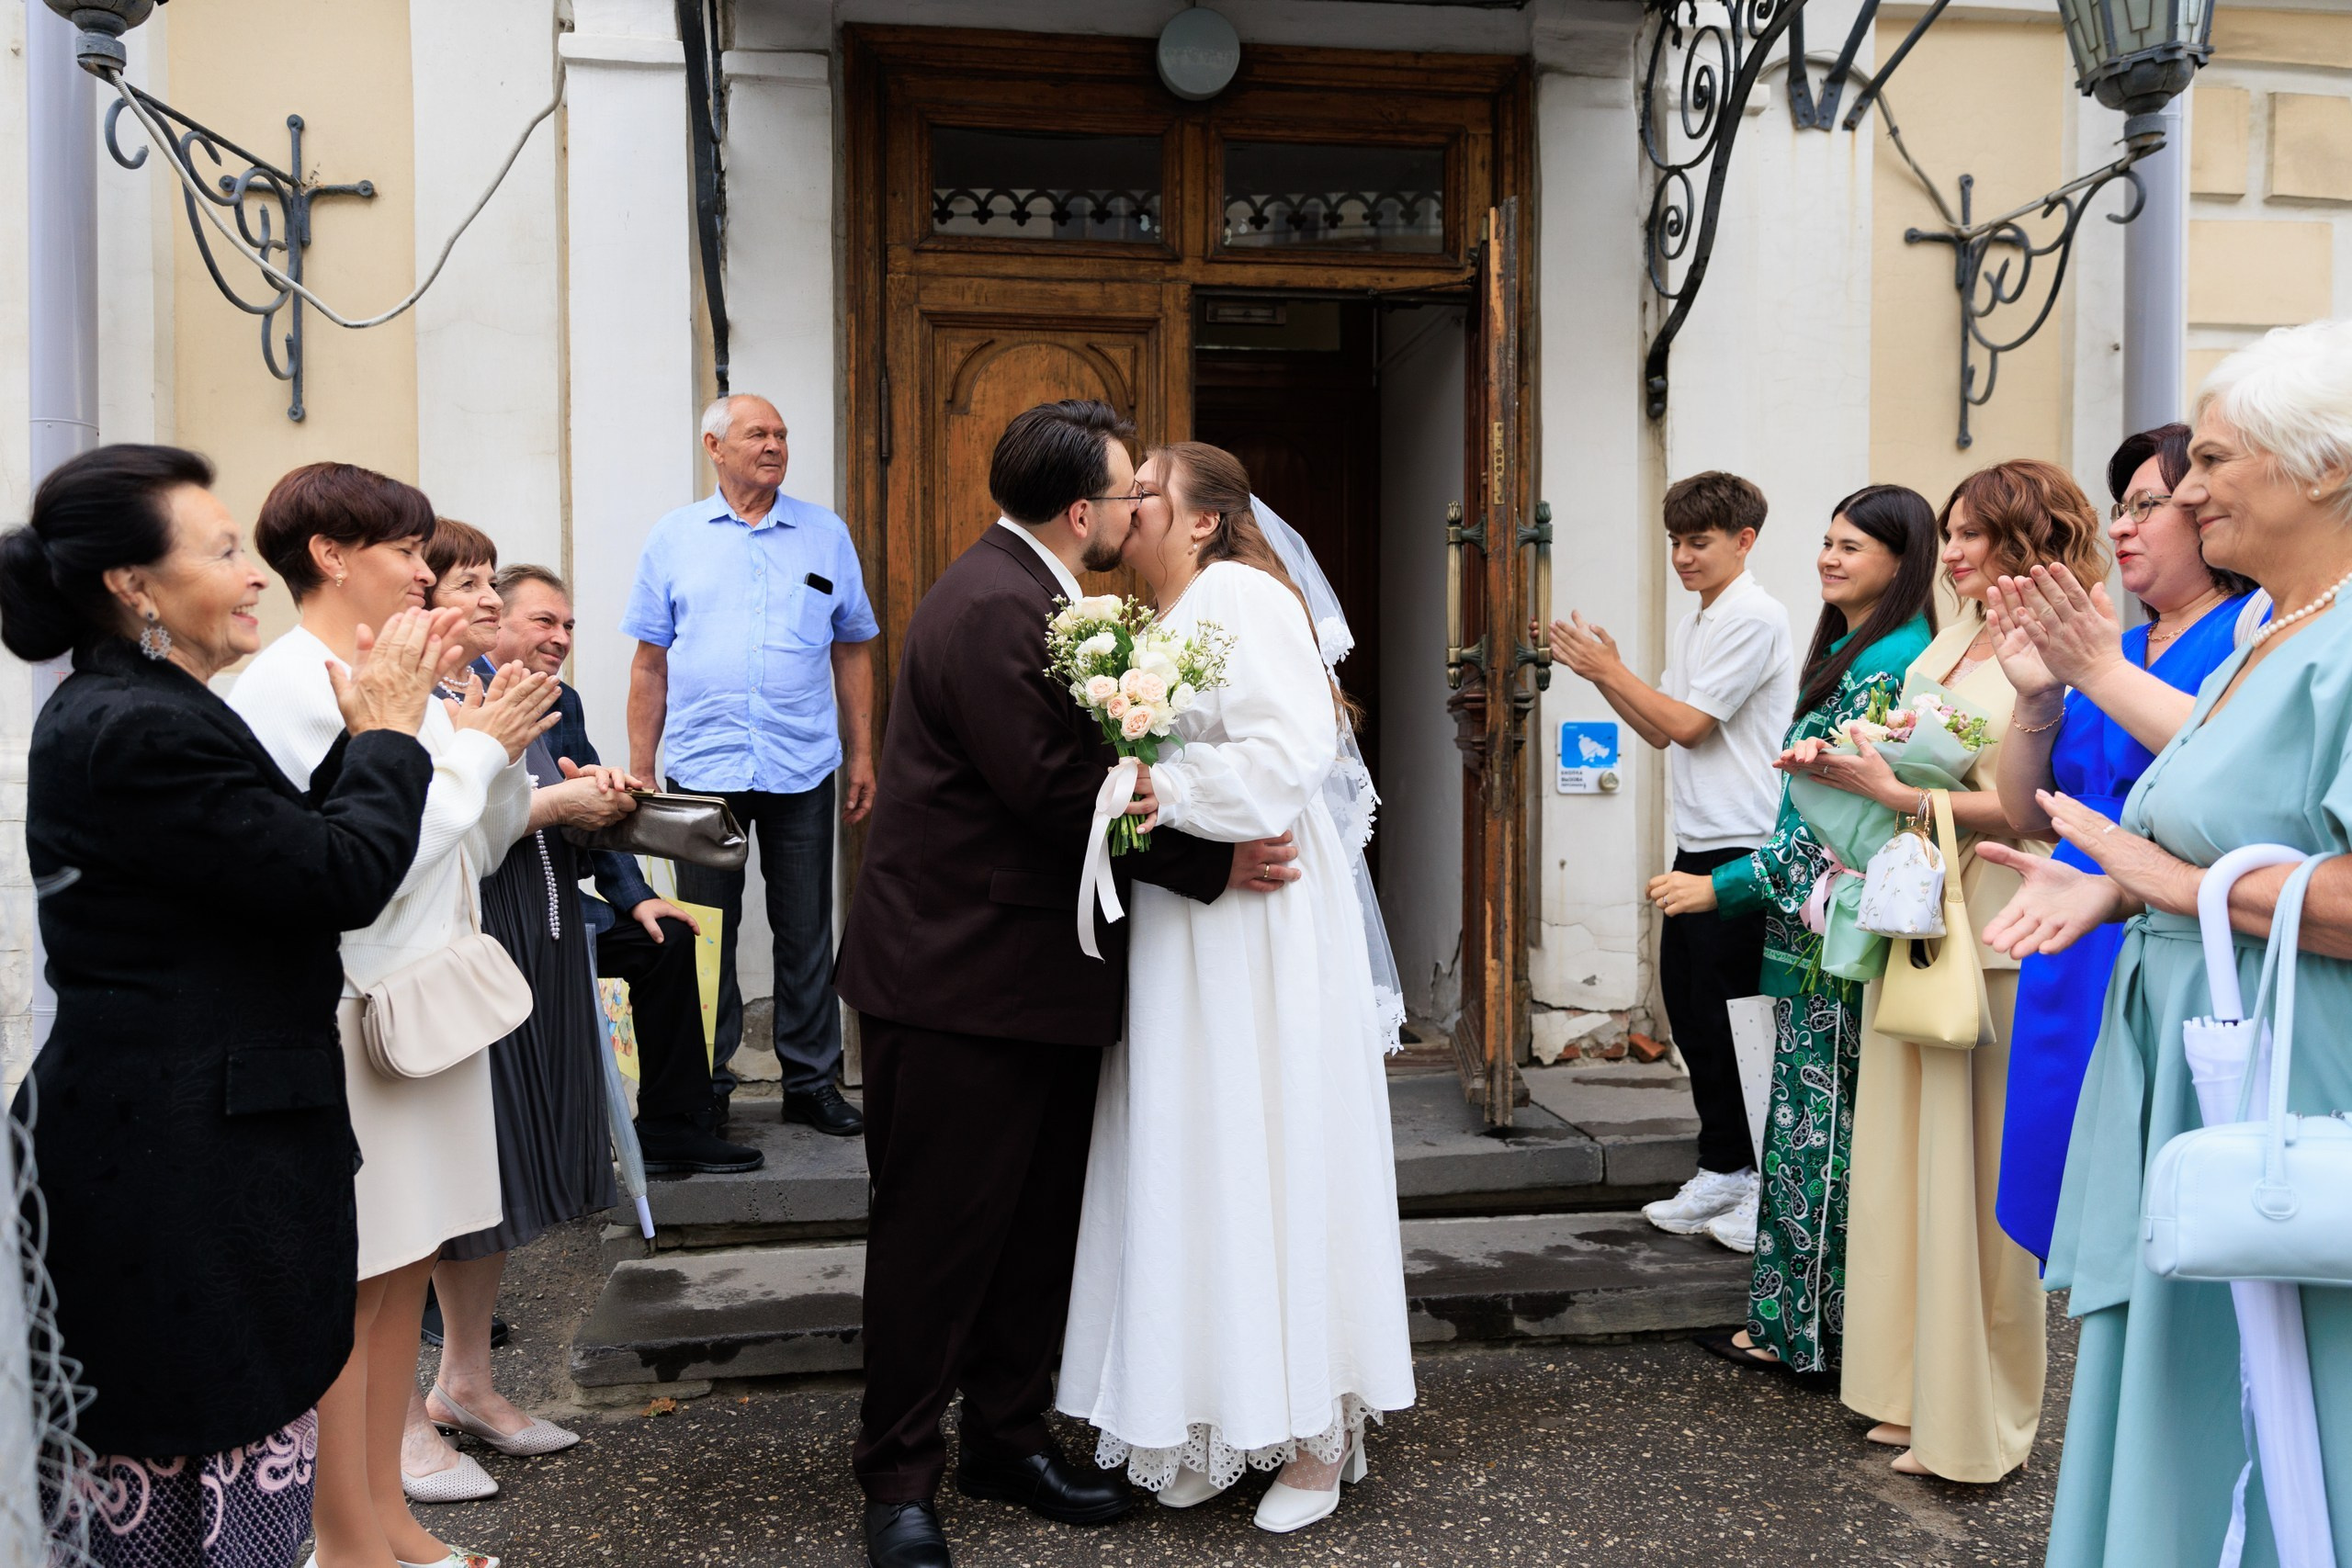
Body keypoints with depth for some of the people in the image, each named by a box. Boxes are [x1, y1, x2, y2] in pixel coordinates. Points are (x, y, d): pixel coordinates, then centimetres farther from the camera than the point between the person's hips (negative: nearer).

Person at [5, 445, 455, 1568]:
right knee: (234, 1458, -1)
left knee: (158, 1458, 19)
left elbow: (288, 846, 15)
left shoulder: (124, 710, 12)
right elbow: (343, 877, -19)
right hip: (187, 1160, -11)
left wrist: (368, 735, 6)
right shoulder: (139, 732, -21)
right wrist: (390, 733, -5)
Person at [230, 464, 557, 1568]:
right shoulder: (283, 690, -12)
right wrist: (476, 752, -10)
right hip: (351, 1015, -8)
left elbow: (477, 848, 15)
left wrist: (502, 752, -1)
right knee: (348, 1287, 2)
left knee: (407, 1268, 14)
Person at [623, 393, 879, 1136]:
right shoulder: (673, 537, 5)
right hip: (702, 767, 0)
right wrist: (639, 771, 3)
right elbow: (650, 663, 7)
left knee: (805, 932, 8)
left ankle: (811, 1080, 19)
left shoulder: (826, 534, 6)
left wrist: (862, 755, 6)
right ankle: (705, 1081, 21)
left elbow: (853, 651, 10)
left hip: (802, 768, 0)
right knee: (705, 933, 8)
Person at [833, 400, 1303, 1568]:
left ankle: (1008, 1439, 31)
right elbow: (1058, 791, -22)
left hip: (1035, 978, 10)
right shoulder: (992, 608, -19)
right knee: (940, 1232, 2)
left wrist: (1140, 783, -12)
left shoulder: (1031, 594, 13)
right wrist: (1212, 863, -14)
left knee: (1039, 1221, 16)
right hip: (960, 981, -10)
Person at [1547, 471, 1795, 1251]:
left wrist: (1610, 668, -7)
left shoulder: (1754, 618, -11)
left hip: (1739, 849, -9)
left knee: (1727, 1012, -5)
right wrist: (1598, 672, 7)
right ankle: (1723, 1168, 23)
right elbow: (1661, 730, 17)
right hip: (1696, 846, 9)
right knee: (1687, 1006, 12)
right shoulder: (1692, 625, 17)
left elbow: (1689, 723, -14)